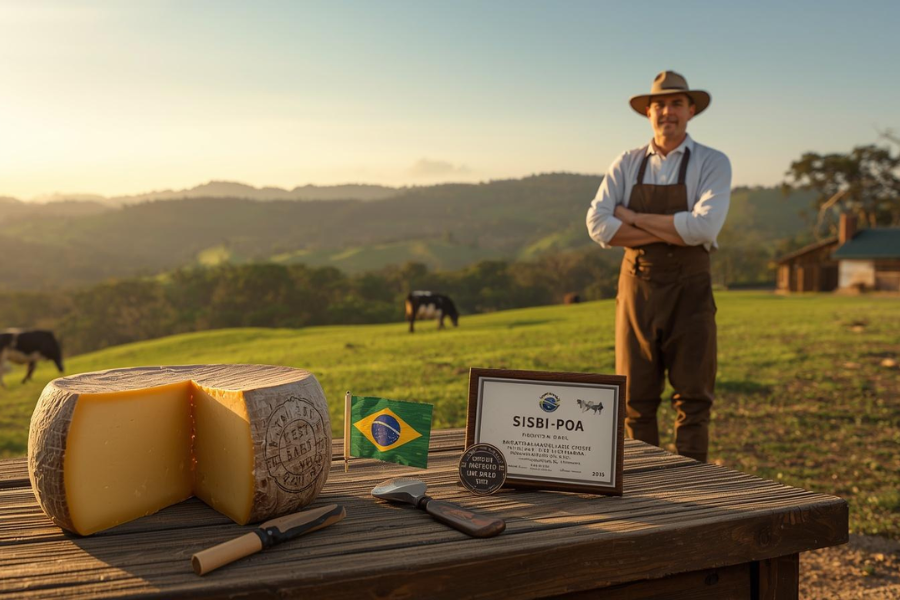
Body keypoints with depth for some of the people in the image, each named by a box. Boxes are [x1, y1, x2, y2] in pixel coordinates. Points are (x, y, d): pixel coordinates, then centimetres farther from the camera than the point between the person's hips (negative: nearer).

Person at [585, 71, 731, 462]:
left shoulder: (712, 163, -2)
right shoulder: (627, 165, 7)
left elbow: (704, 227, -19)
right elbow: (598, 225, -7)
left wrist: (635, 218, -12)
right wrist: (670, 233, -13)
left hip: (689, 291, -2)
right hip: (637, 287, 3)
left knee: (693, 398, 2)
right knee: (636, 399, 7)